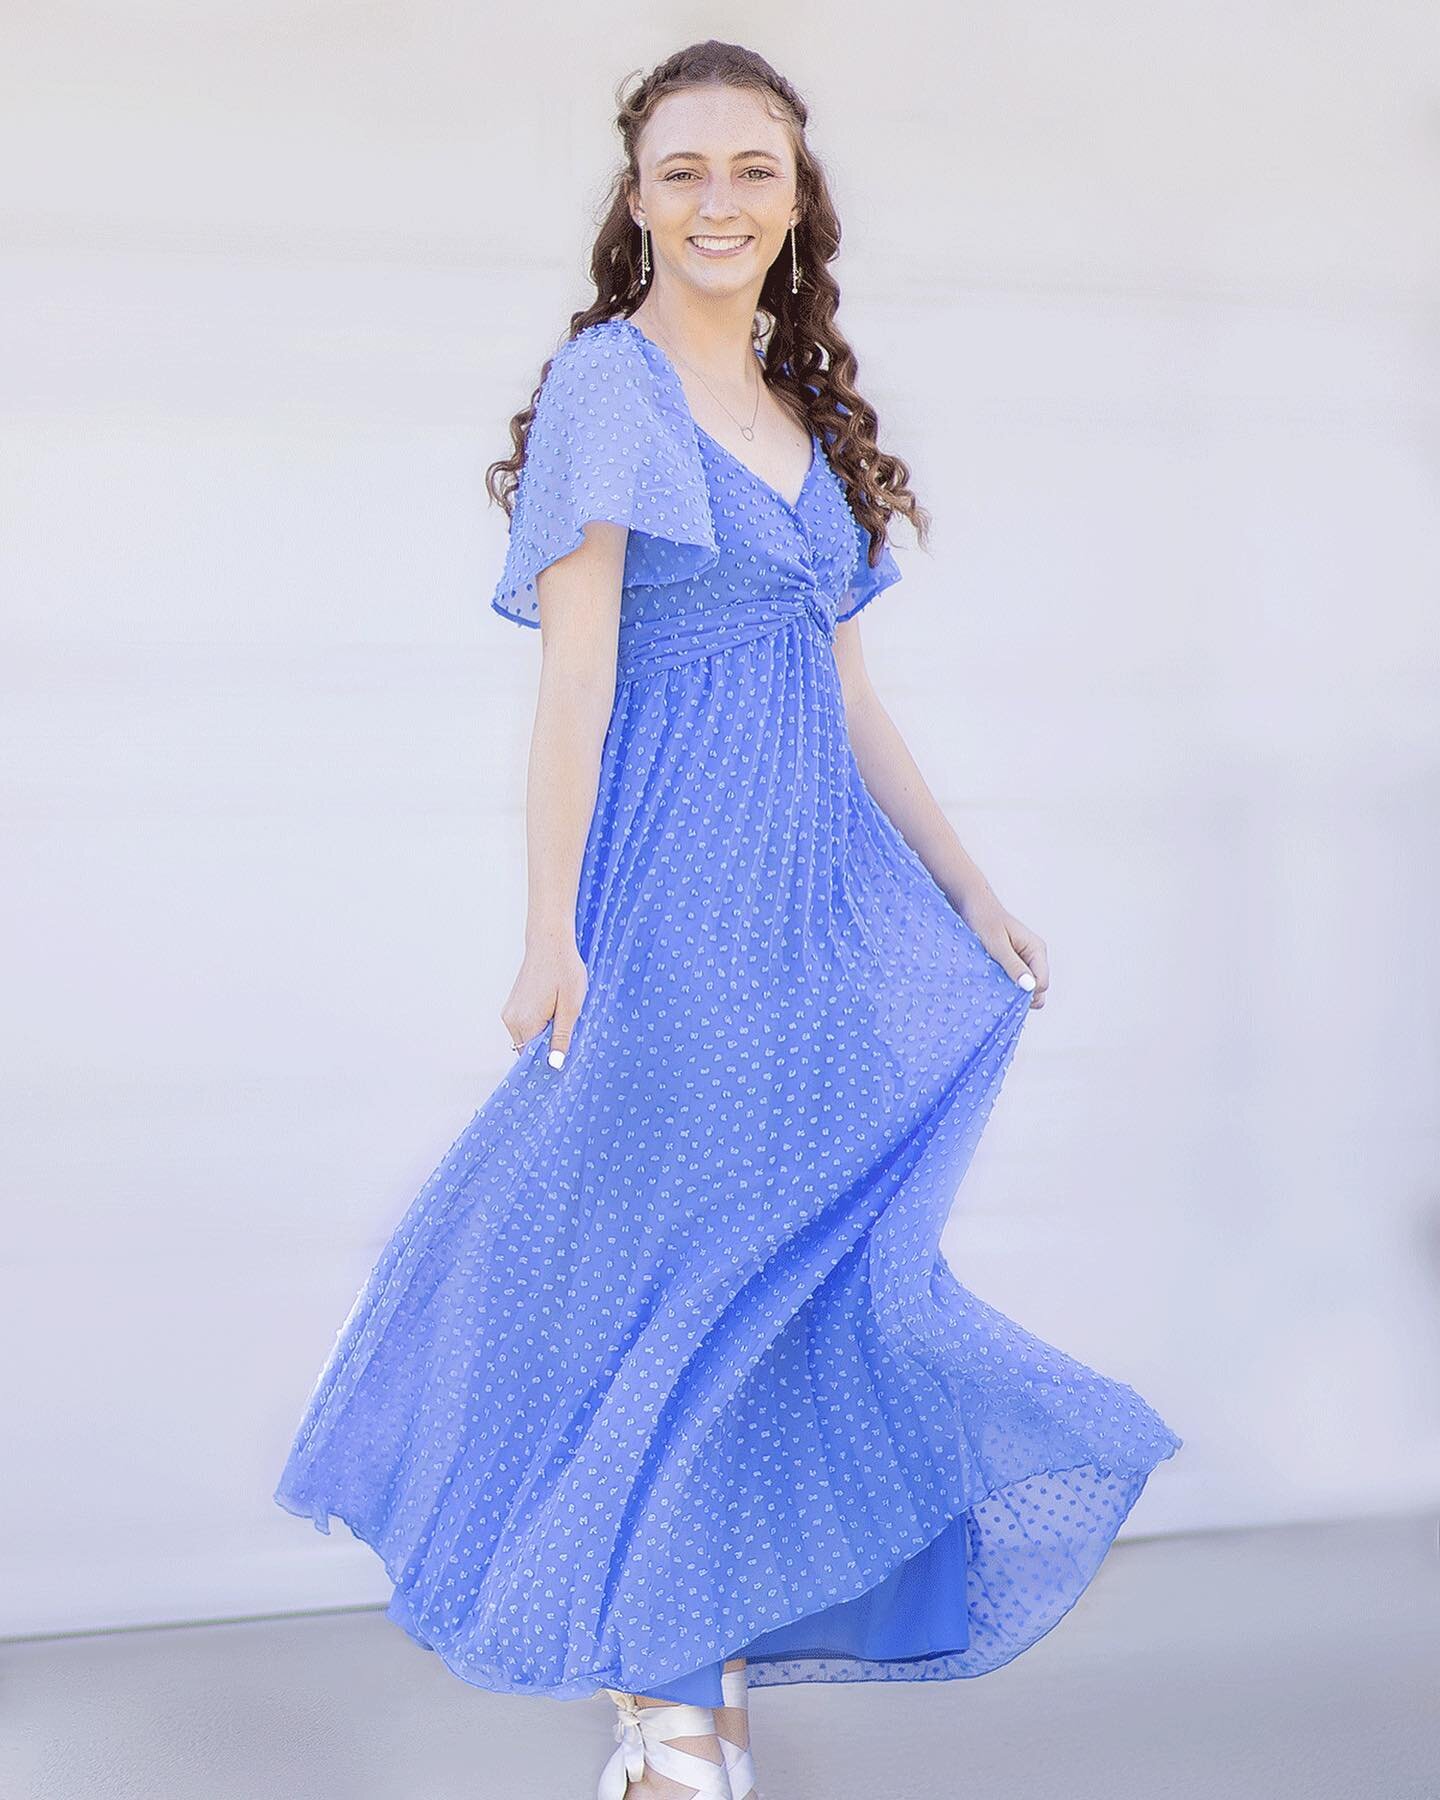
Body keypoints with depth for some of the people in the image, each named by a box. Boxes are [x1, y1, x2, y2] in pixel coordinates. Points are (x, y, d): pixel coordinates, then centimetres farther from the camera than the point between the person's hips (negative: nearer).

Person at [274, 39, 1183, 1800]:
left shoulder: (799, 409, 16)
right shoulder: (608, 386, -5)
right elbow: (575, 673, -12)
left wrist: (967, 891, 17)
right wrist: (551, 933, -17)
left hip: (816, 890, 7)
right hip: (680, 880, -7)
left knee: (799, 1259, 11)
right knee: (680, 1266, 0)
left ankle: (711, 1649, 27)